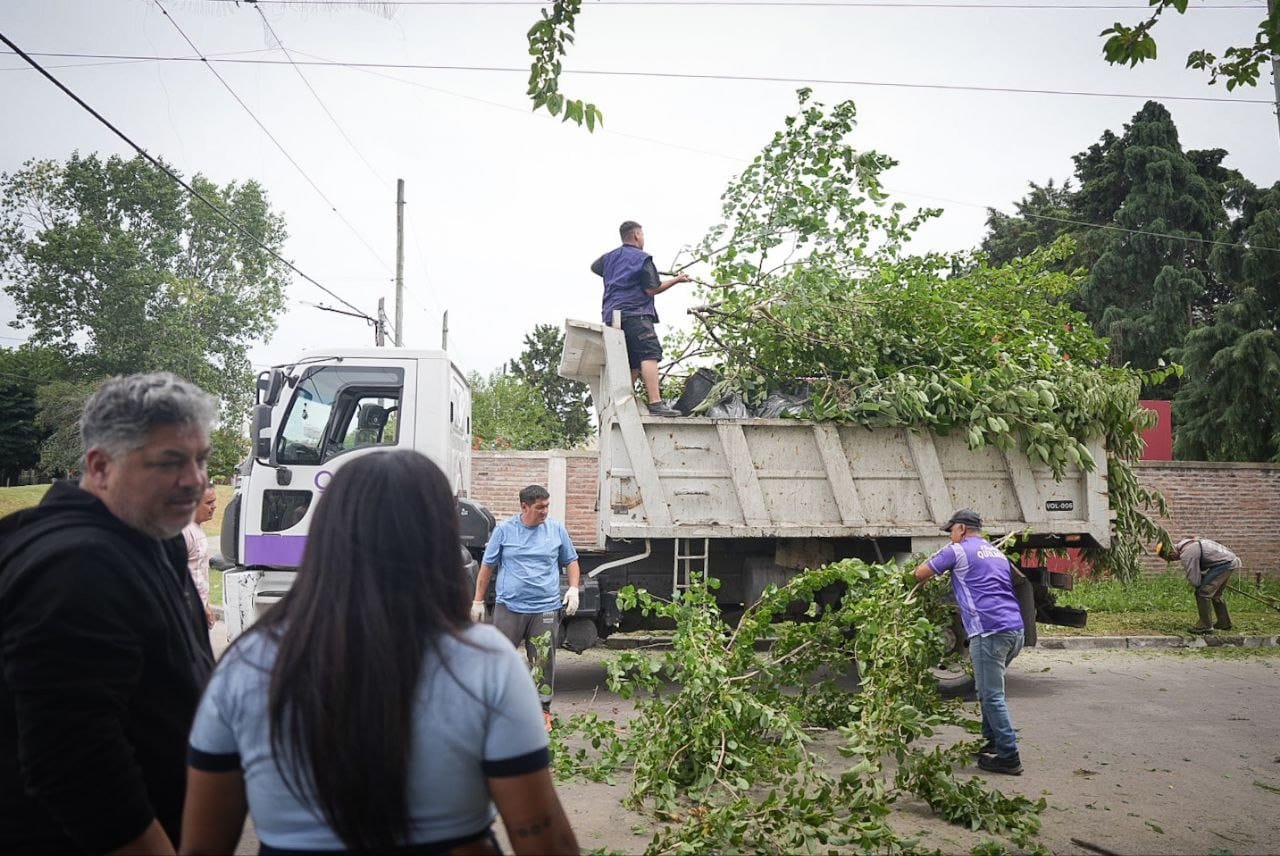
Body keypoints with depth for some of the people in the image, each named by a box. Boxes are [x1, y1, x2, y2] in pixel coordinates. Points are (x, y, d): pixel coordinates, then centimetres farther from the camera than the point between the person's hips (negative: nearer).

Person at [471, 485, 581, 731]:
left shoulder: (556, 529, 7)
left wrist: (573, 589, 2)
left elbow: (571, 562, 17)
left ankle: (543, 710, 18)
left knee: (544, 663, 6)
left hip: (545, 609, 1)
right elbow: (487, 566, 6)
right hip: (509, 607, -1)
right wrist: (478, 601, 6)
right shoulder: (504, 530, 1)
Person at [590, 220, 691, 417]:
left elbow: (594, 267, 40)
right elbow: (652, 289, -7)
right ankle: (655, 403, -32)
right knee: (649, 354, -18)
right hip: (635, 314, -8)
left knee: (632, 363, 10)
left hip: (611, 316, 8)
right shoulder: (642, 258, -2)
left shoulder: (610, 257, 19)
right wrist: (676, 280, 3)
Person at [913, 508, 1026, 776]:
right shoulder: (998, 553, 24)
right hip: (1015, 628, 8)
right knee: (989, 690, 19)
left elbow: (920, 573, 5)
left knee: (991, 696, -4)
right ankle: (992, 742, 23)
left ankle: (1009, 756, -4)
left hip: (989, 631, -8)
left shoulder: (958, 551, 1)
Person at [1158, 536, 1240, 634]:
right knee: (1215, 594, 24)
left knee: (1202, 592, -11)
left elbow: (1194, 581, -19)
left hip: (1224, 563, -10)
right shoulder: (1185, 543, 8)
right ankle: (1224, 623, 35)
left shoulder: (1186, 554, -22)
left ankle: (1205, 627, -7)